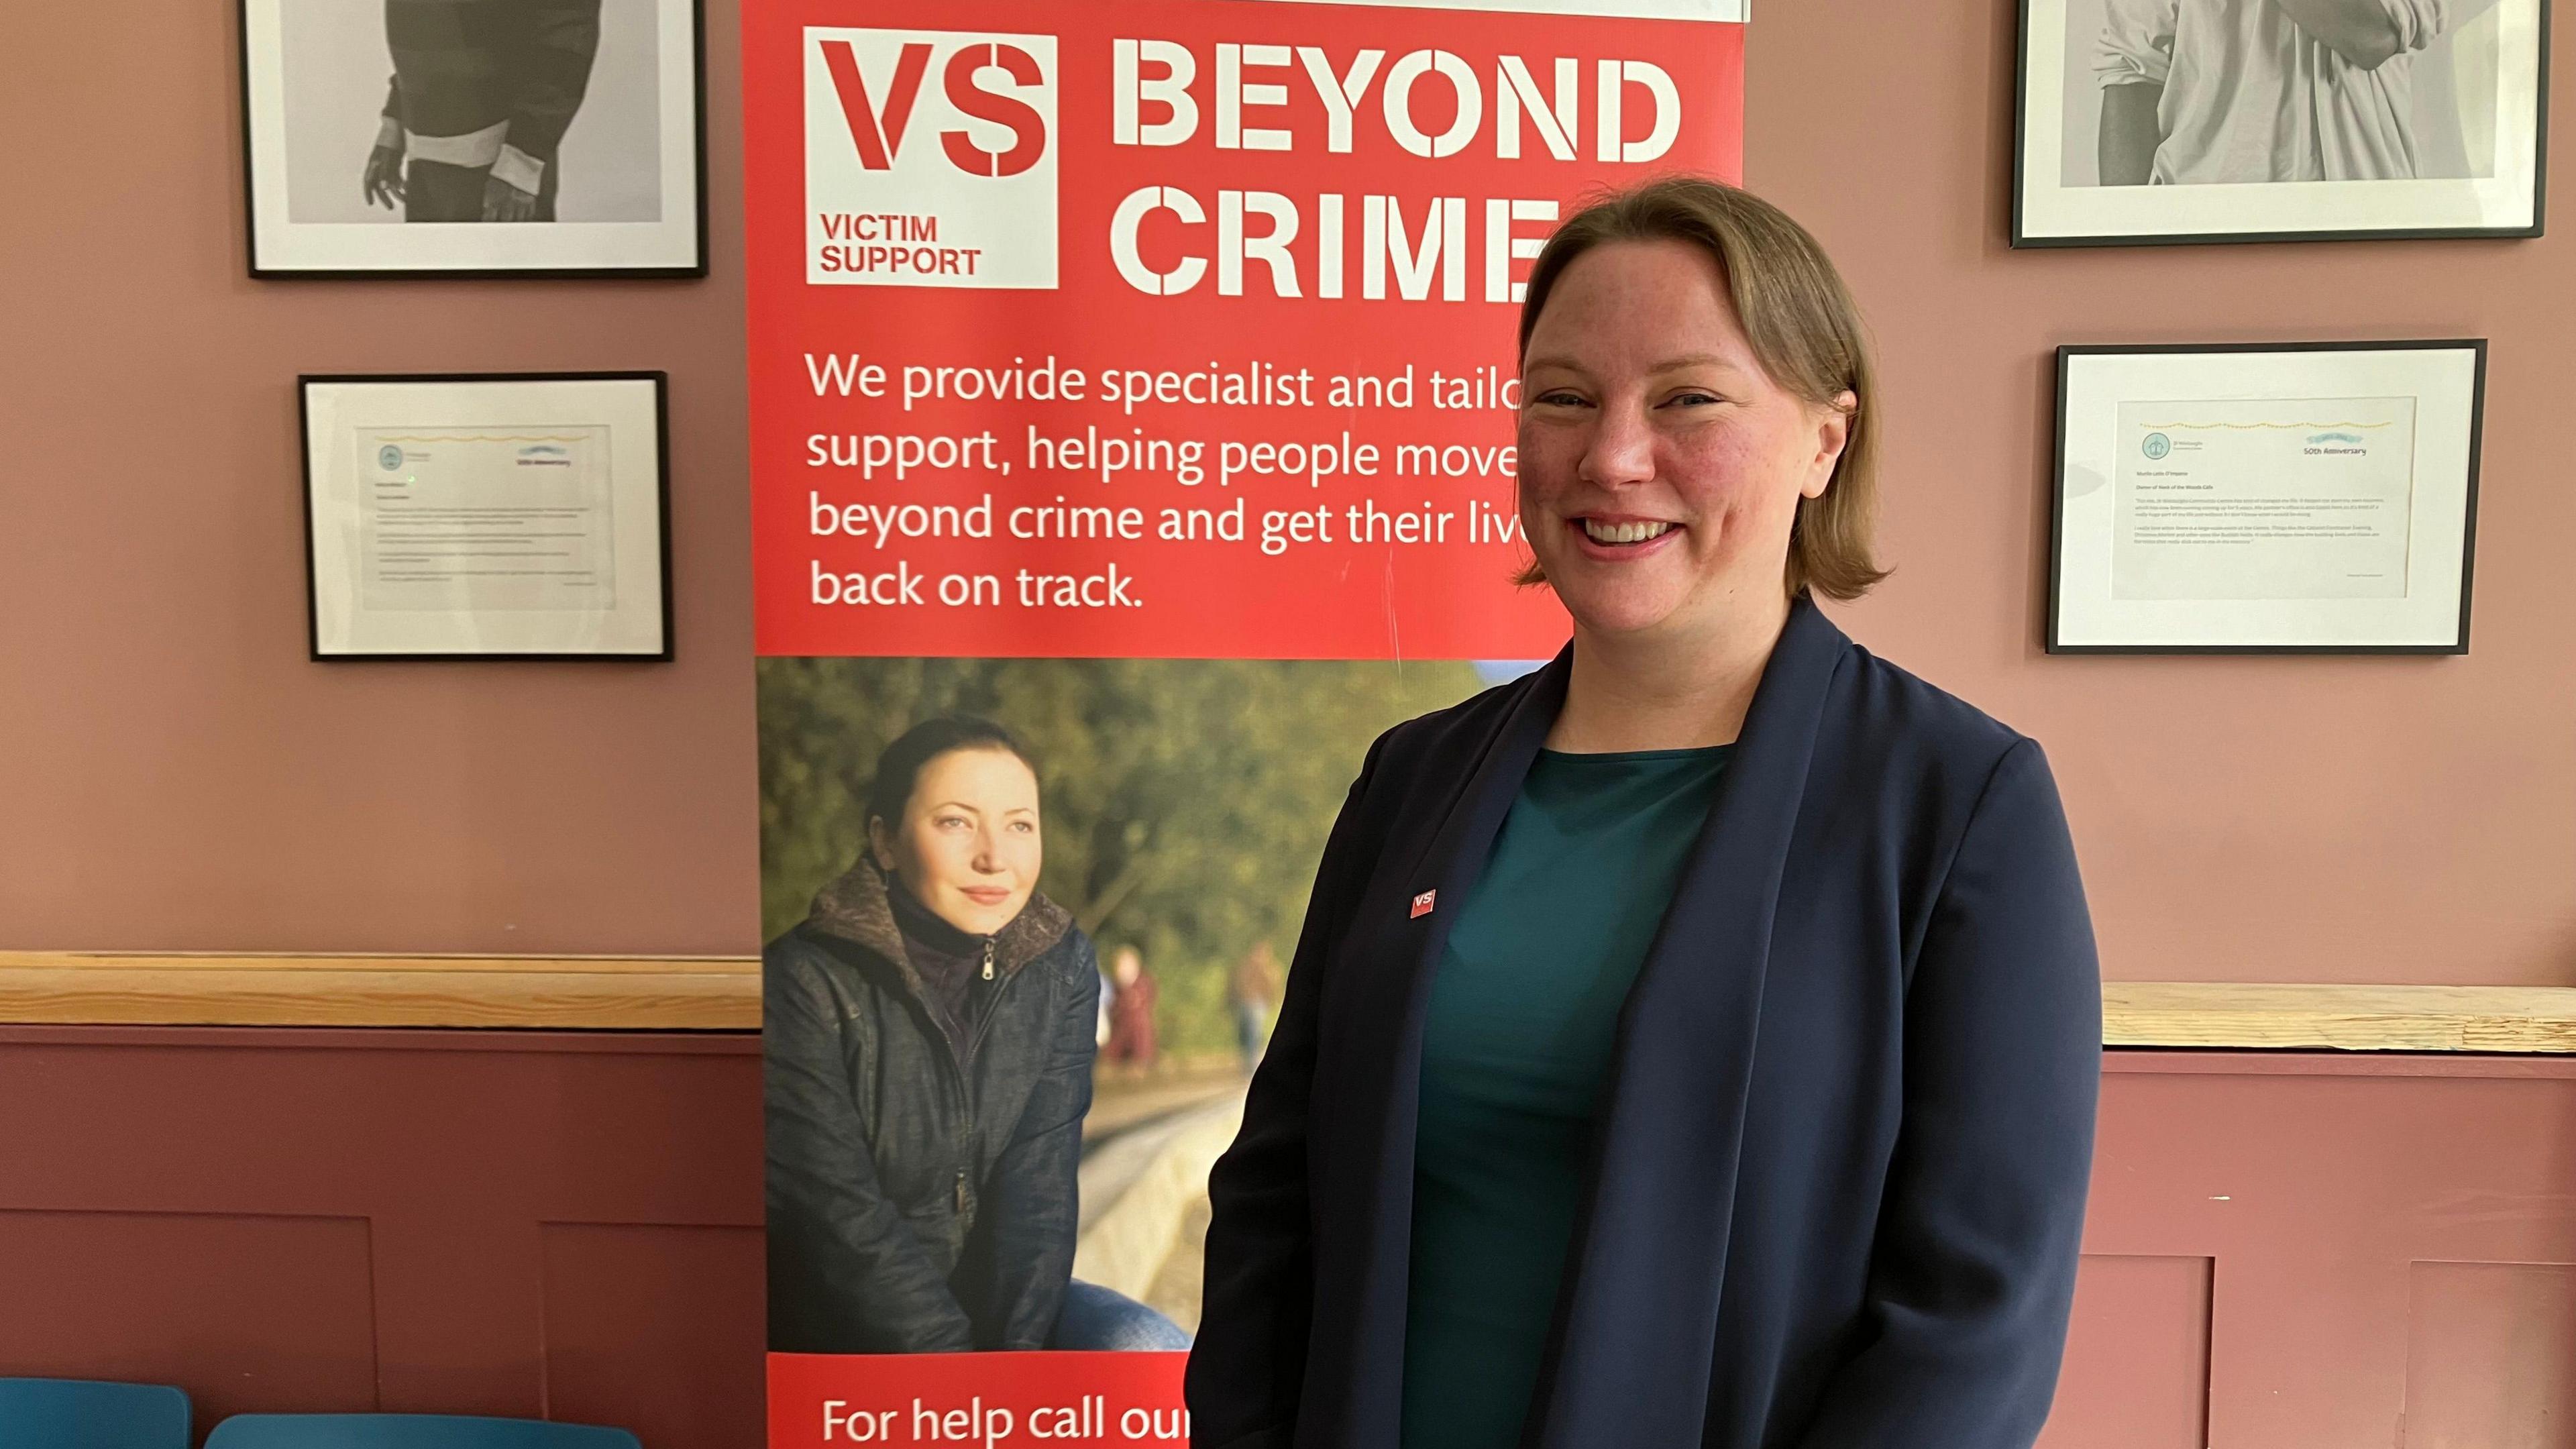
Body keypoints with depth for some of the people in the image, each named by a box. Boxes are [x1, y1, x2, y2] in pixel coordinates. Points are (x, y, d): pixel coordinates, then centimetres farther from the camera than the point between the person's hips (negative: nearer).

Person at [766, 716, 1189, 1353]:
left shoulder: (1061, 965, -5)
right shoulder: (804, 983, -17)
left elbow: (1040, 1184, -11)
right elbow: (842, 1221, -20)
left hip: (1000, 1294, 5)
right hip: (839, 1324, -4)